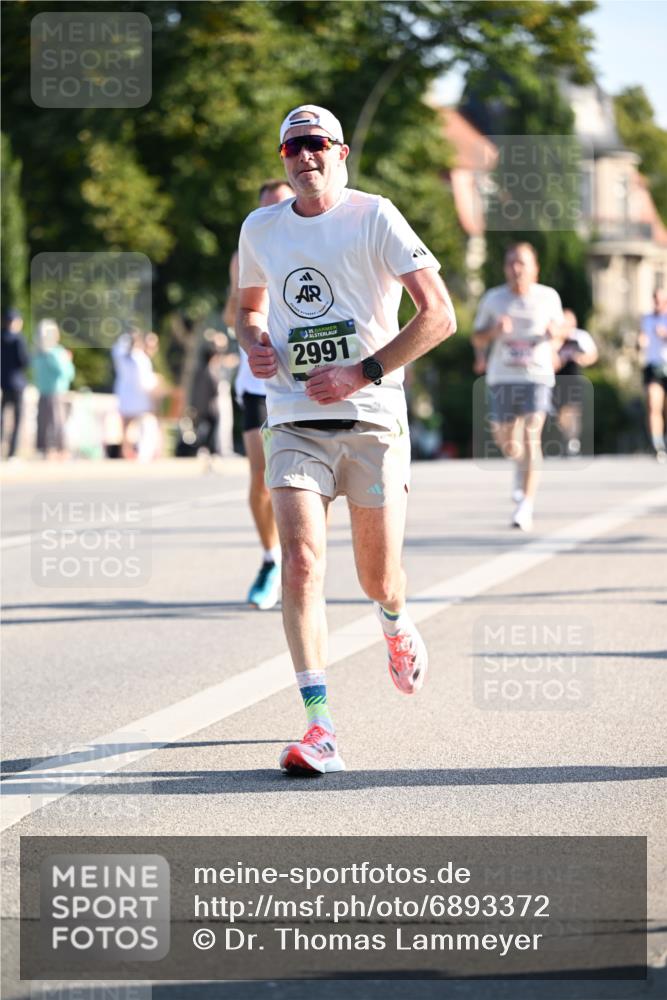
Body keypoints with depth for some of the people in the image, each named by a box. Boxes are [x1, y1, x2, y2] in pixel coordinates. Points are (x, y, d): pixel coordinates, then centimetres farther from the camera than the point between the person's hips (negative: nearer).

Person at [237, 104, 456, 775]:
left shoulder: (374, 217, -5)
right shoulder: (260, 230, 9)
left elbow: (439, 316, -9)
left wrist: (362, 374, -15)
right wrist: (253, 343, 4)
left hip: (372, 421, -2)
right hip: (293, 421, 2)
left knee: (378, 580, 5)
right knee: (300, 560, -17)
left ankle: (396, 625, 45)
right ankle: (319, 727, -20)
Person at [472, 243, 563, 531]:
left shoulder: (549, 297, 4)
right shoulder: (493, 299, 5)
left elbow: (559, 326, 19)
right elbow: (477, 339, 10)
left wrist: (555, 331, -5)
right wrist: (494, 331, -11)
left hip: (537, 375, -2)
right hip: (501, 377, 2)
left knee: (531, 436, -16)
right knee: (505, 440, 5)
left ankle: (526, 505, -17)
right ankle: (521, 465, 42)